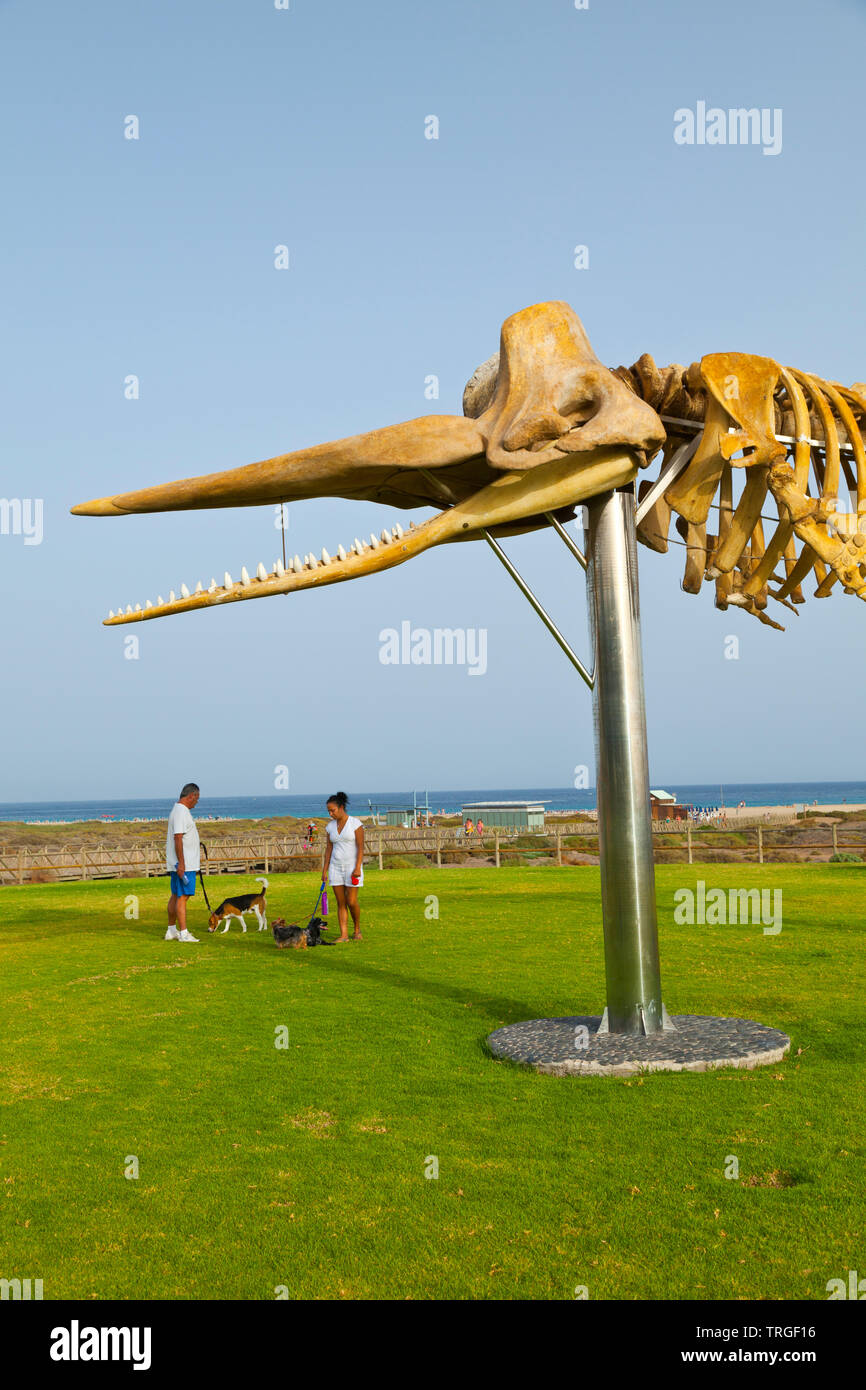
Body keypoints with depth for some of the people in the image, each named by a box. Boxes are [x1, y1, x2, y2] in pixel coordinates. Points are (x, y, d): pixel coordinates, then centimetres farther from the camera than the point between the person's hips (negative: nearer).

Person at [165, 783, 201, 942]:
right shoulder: (181, 812, -16)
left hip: (183, 863, 11)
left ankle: (171, 931, 20)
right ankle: (183, 933, -8)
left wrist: (197, 857, 33)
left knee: (176, 896, 14)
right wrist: (181, 863, -25)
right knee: (182, 896, -9)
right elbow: (178, 838, -22)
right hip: (184, 863, -11)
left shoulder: (180, 810, 17)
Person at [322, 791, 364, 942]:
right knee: (341, 903, 1)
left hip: (352, 866, -5)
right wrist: (325, 869, 5)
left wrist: (357, 868, -19)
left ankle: (357, 930, 16)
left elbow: (361, 847, -11)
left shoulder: (355, 823, -9)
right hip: (336, 867, 5)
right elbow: (329, 848, 10)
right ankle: (343, 935, 4)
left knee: (351, 902, -6)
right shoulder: (330, 826, 7)